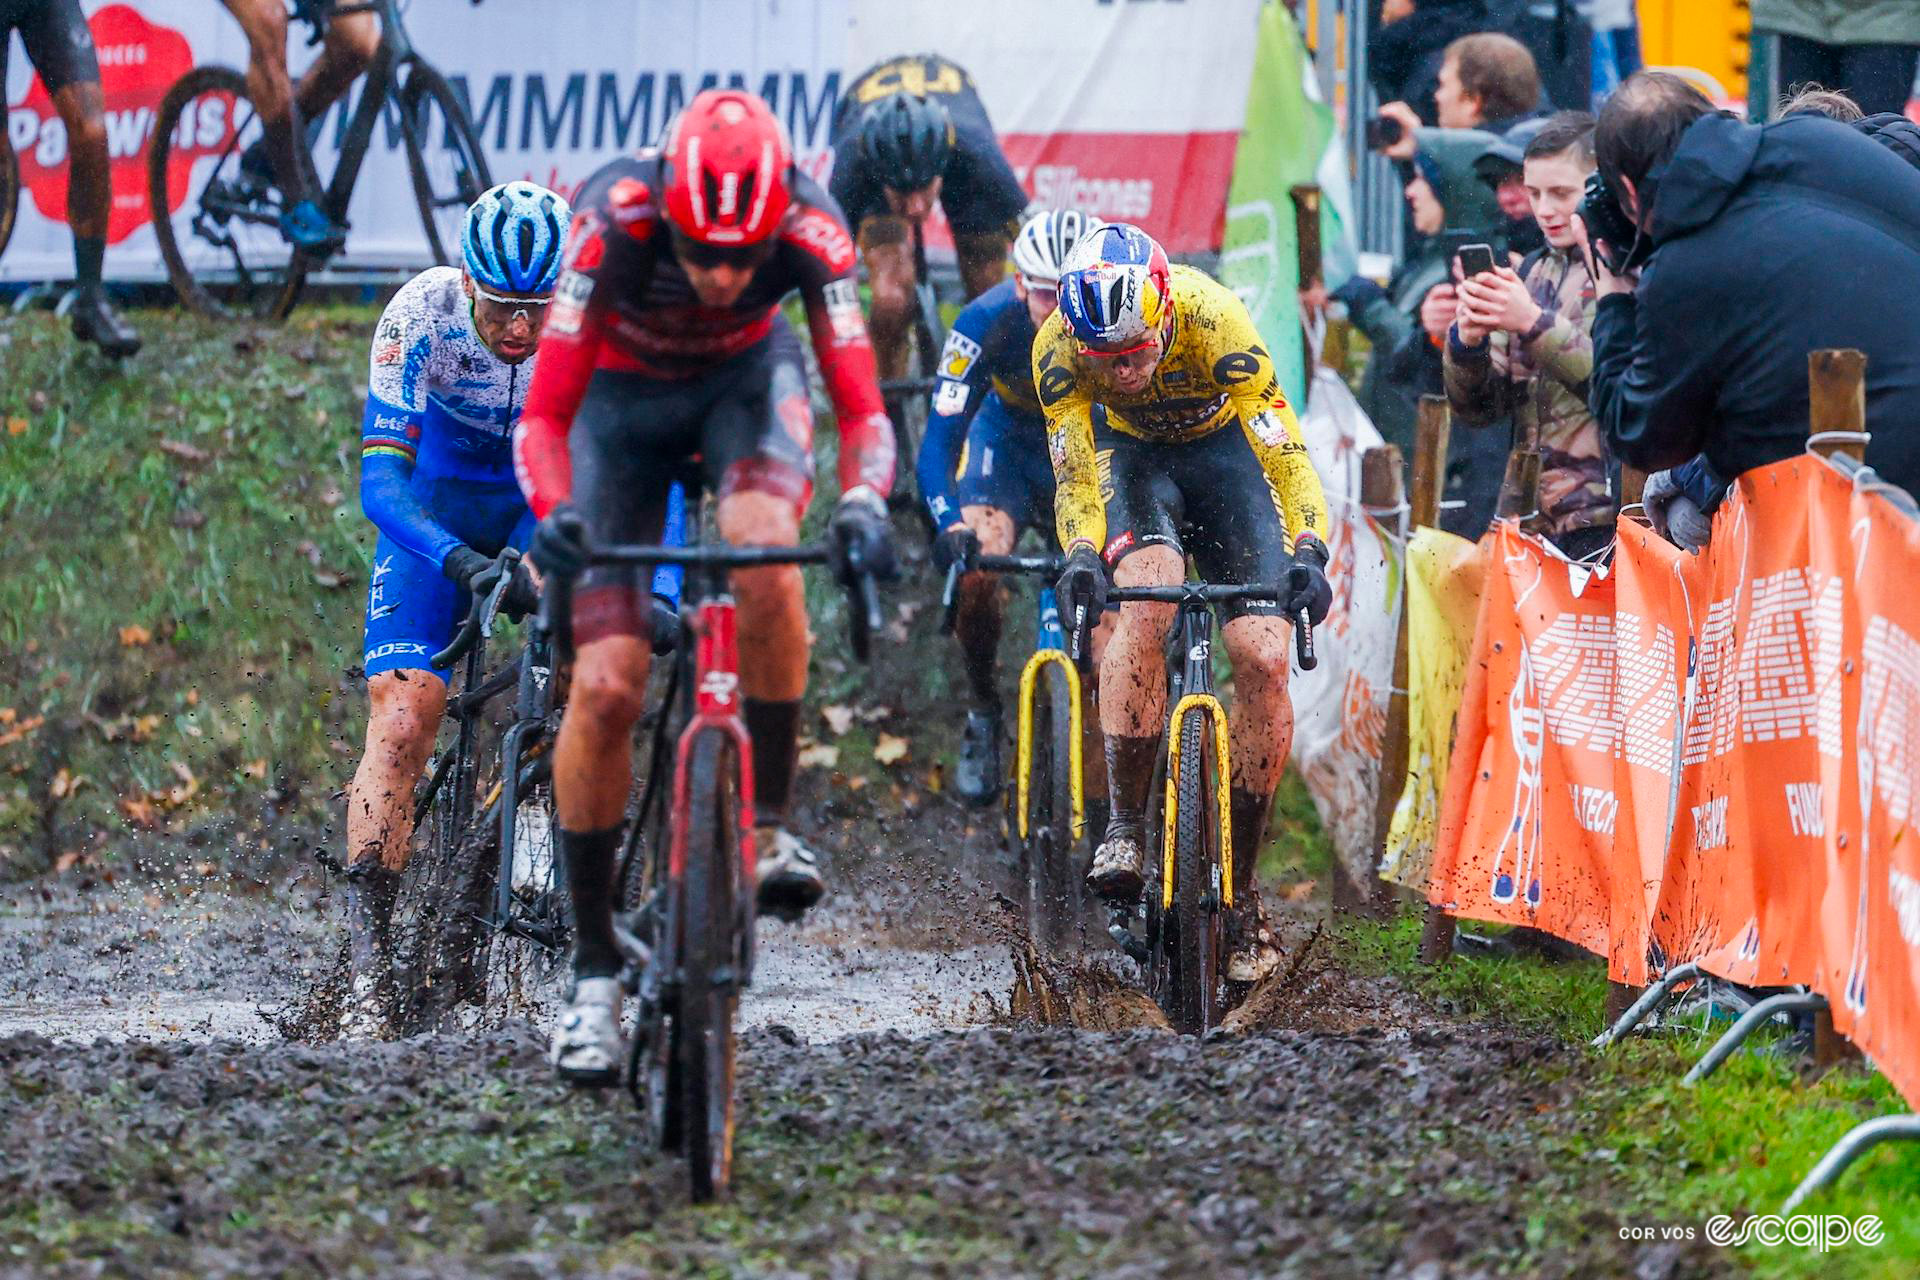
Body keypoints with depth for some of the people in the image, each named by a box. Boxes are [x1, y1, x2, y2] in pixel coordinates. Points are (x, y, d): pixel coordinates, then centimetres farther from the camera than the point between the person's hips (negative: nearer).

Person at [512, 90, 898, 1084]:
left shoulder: (809, 229, -32)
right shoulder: (614, 223, -36)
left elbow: (861, 406, -31)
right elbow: (545, 413, -33)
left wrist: (862, 501, -51)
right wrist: (551, 511, -52)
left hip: (747, 376, 0)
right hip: (624, 395, 0)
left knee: (761, 550, -34)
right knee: (606, 687, -11)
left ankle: (768, 824, -17)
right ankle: (594, 974, -1)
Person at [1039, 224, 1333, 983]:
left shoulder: (1214, 323, -36)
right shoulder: (1058, 349, -30)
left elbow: (1284, 453, -35)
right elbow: (1075, 474, -25)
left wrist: (1309, 551, -50)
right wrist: (1080, 556, -44)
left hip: (1224, 445, 0)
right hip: (1133, 450, 0)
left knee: (1263, 660, -14)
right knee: (1146, 597, -32)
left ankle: (1241, 891, -1)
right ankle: (1125, 825, -22)